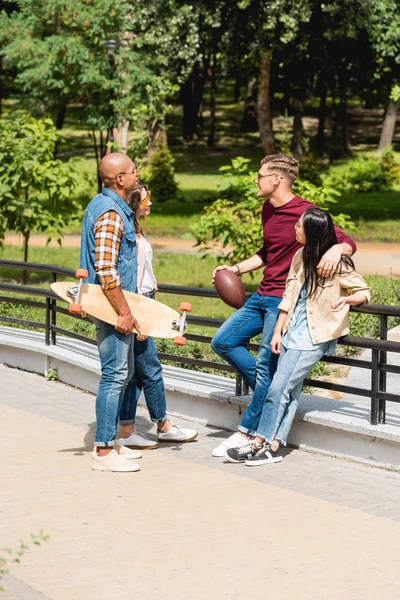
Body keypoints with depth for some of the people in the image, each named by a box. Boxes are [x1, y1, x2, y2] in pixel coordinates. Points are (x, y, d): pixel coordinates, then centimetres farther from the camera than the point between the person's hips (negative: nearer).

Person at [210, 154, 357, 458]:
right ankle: (271, 392, 15)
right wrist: (237, 268, 18)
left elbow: (349, 243, -16)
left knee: (266, 365, -7)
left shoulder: (305, 212, -15)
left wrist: (336, 249, -38)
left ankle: (247, 433, 0)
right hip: (262, 296, 9)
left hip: (285, 301, -9)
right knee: (223, 342, 8)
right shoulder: (268, 210, 11)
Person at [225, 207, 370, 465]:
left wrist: (345, 299, -22)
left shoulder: (337, 264, -13)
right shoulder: (300, 256, 7)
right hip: (292, 330, 6)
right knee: (291, 389, 5)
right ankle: (274, 446, 6)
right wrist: (277, 332, 7)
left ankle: (260, 441, 1)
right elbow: (289, 296, 10)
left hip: (314, 336, -6)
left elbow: (364, 292, -3)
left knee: (279, 388, -8)